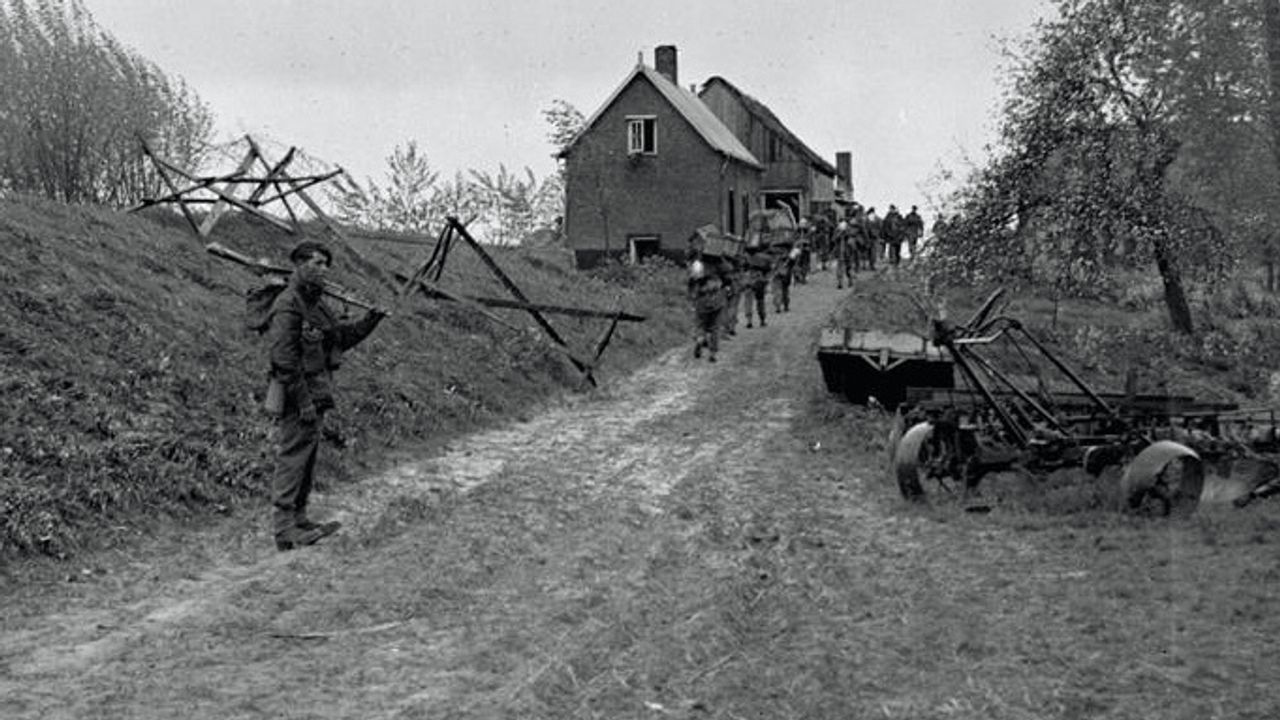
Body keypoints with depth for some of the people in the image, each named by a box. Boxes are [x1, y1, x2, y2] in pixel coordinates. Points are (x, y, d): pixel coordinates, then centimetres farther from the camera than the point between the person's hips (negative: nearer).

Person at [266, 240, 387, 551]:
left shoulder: (314, 304, 15)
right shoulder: (287, 305, -15)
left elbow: (341, 337, 23)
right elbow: (284, 359, -21)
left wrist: (369, 321, 8)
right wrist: (304, 401, -23)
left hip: (314, 395, 10)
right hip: (299, 396, -10)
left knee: (307, 460, 15)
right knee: (293, 459, -7)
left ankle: (299, 520, 24)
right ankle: (284, 530, -3)